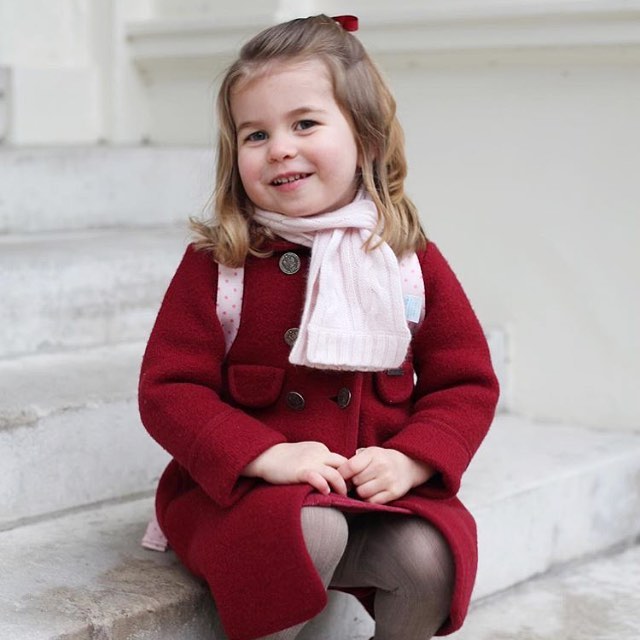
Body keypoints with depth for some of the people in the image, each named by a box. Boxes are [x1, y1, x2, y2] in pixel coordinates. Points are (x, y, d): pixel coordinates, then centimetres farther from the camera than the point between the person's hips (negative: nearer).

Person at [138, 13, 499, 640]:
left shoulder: (410, 259, 3)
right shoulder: (215, 263, -4)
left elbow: (466, 382, 6)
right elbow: (168, 388, -7)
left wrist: (410, 459, -13)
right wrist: (266, 455, -22)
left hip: (380, 486, 3)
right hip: (243, 488, -2)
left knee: (431, 556, -24)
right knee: (311, 529, -33)